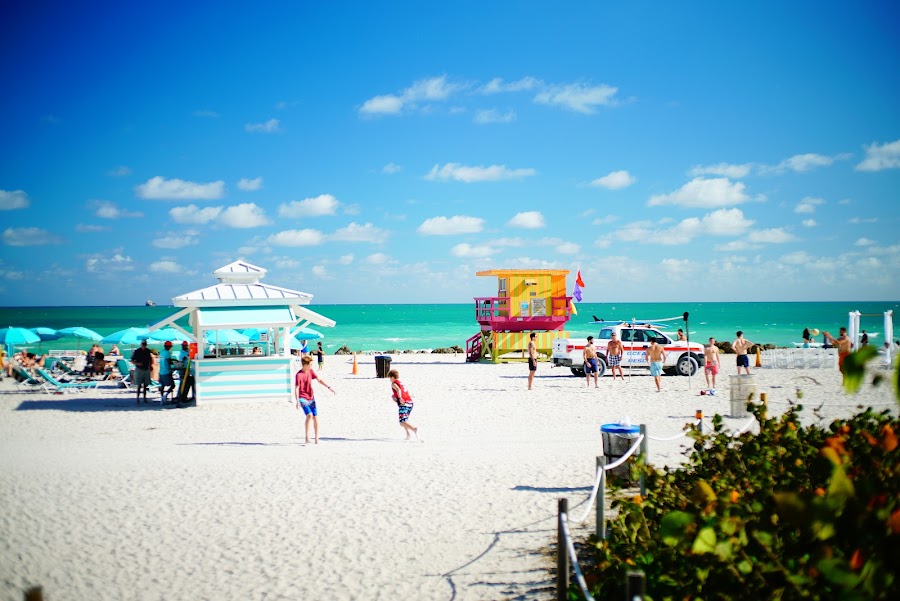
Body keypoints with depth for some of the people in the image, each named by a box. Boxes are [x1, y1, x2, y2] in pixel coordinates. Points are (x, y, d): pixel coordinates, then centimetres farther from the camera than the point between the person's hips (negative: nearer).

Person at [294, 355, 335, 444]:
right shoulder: (299, 375, -14)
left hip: (311, 398, 6)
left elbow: (319, 380, 11)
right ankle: (307, 437, -17)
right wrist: (298, 401, -23)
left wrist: (329, 387, 2)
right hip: (303, 399, -6)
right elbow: (296, 388, -16)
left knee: (316, 418, 3)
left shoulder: (310, 371, 5)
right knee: (309, 415, -25)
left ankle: (317, 439, 15)